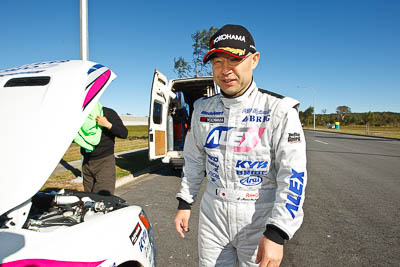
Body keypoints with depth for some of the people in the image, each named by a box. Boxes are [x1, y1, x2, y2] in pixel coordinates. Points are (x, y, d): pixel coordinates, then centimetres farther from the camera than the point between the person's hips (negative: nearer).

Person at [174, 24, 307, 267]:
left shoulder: (279, 110, -14)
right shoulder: (203, 109, 1)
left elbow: (294, 174, -17)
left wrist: (276, 234, -22)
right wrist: (185, 203, 10)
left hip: (259, 221, -3)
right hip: (212, 218, 4)